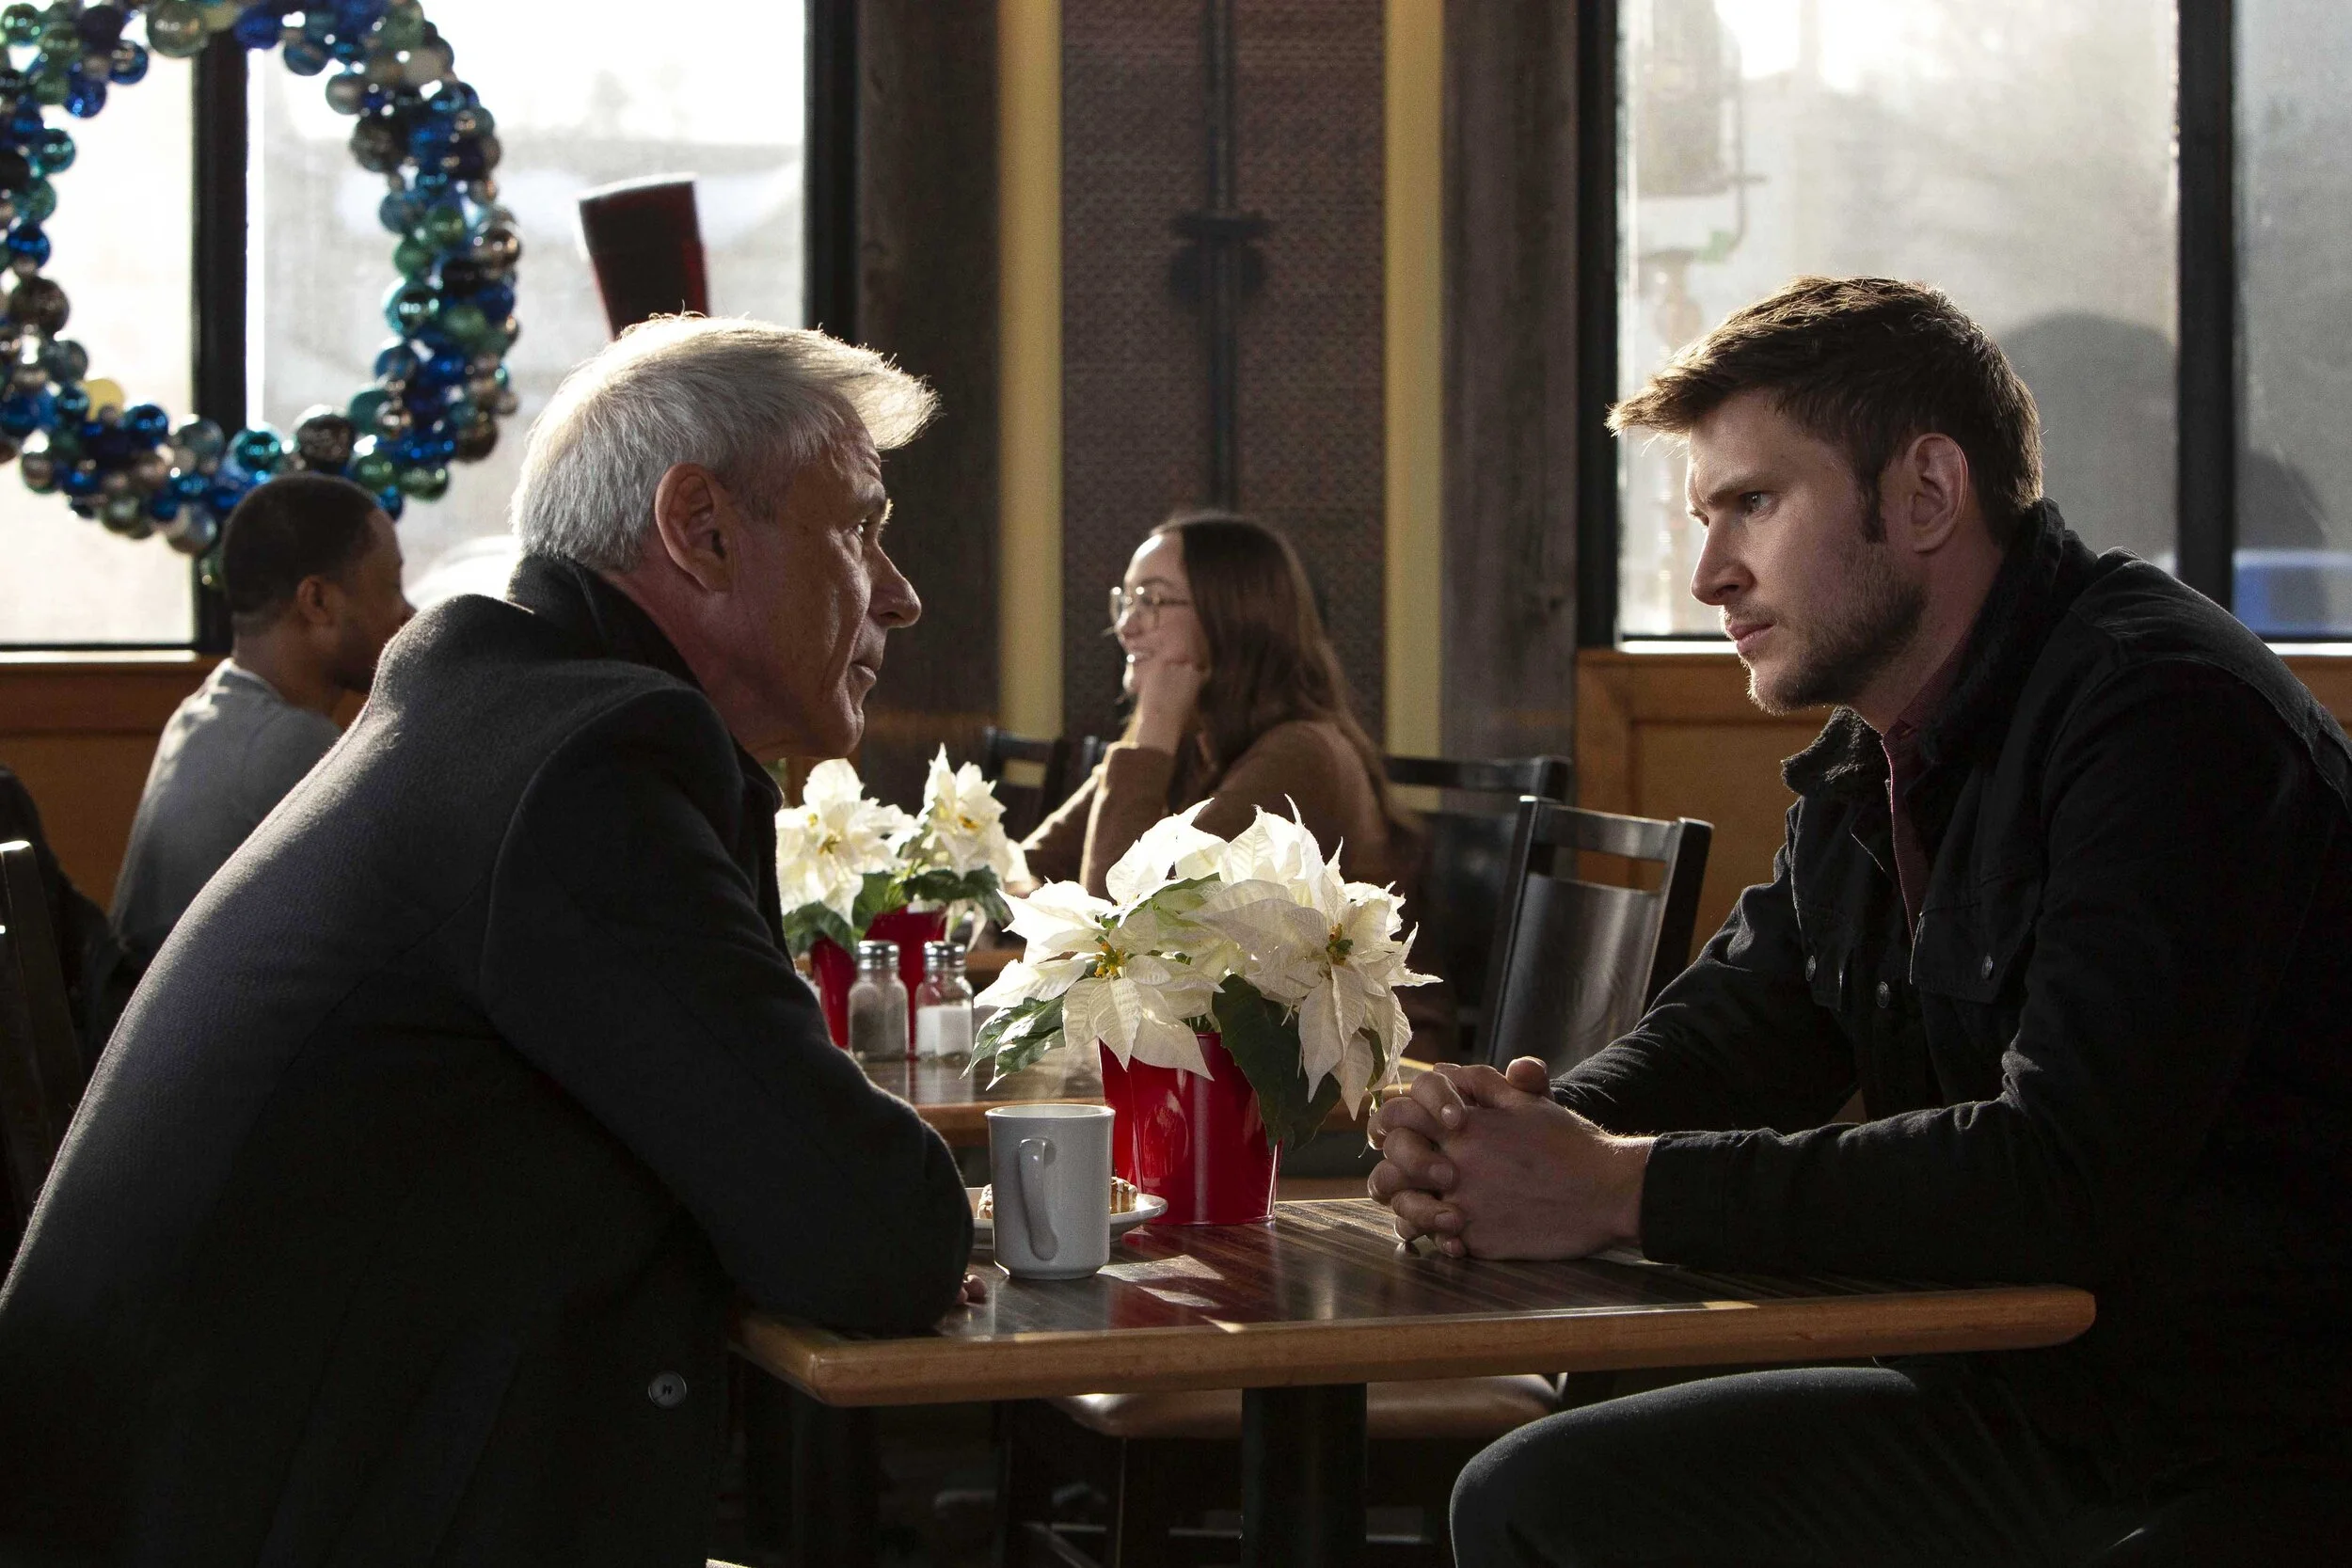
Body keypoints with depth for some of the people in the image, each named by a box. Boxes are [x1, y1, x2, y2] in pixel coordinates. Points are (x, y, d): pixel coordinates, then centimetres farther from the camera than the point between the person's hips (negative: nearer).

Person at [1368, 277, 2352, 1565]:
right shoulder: (1872, 763, 12)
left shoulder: (2162, 712, -19)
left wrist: (1623, 1187, -23)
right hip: (2024, 1405, 9)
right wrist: (1539, 1131, -11)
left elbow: (2067, 1177, -28)